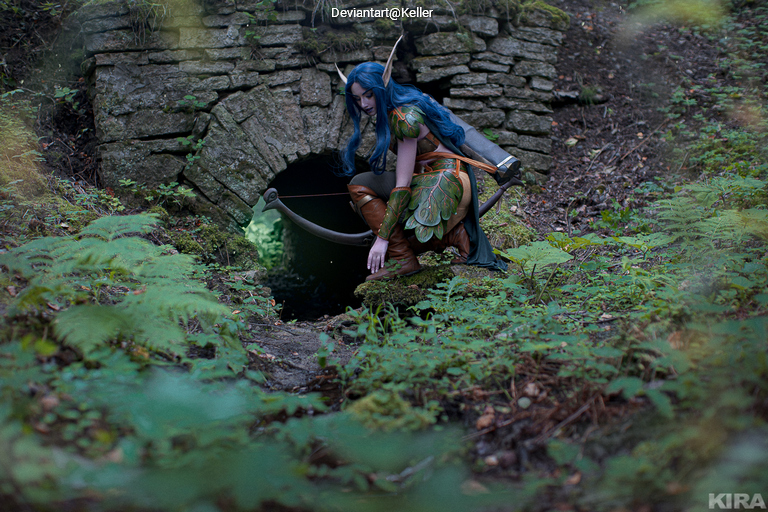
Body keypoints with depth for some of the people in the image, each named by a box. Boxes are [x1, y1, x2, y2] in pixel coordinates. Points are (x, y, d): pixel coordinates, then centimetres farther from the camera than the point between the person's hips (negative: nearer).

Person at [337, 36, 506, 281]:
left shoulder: (405, 119, -21)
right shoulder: (390, 112, 8)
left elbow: (403, 185, -23)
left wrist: (383, 237, -22)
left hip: (446, 182, -10)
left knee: (360, 185, -15)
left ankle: (403, 260, -15)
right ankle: (455, 234, 7)